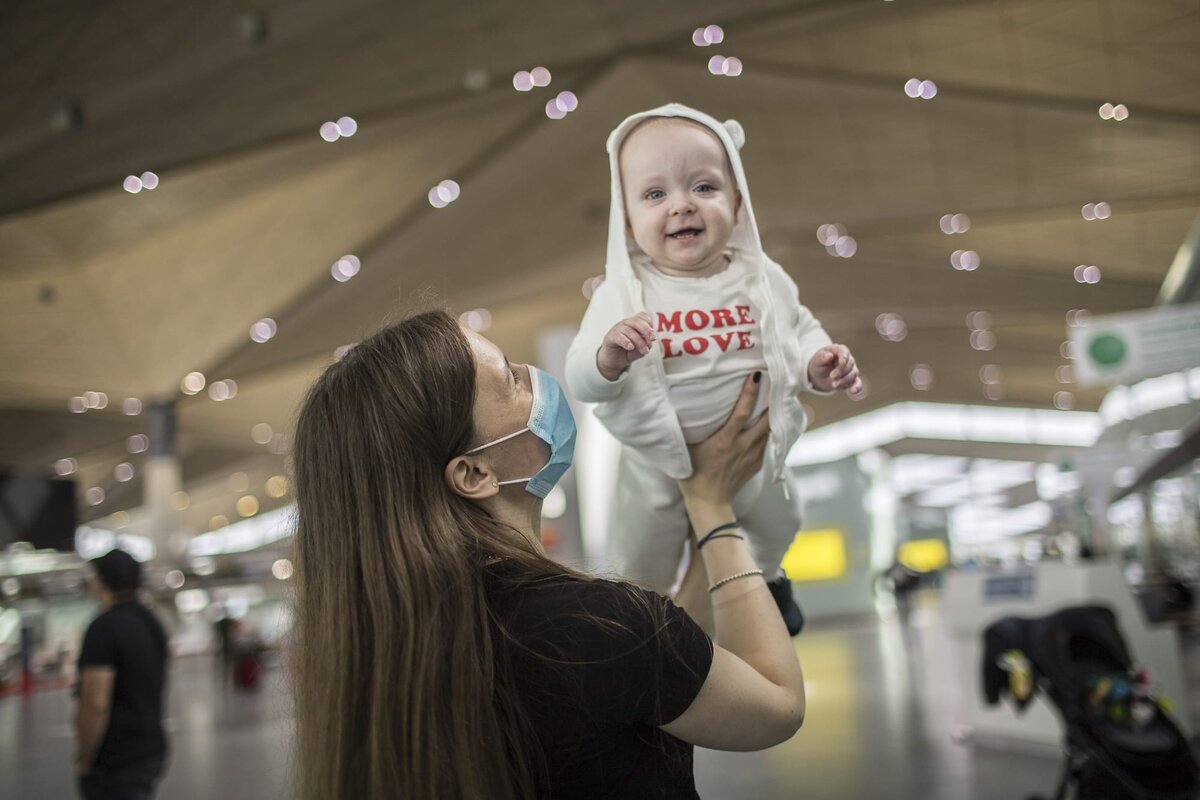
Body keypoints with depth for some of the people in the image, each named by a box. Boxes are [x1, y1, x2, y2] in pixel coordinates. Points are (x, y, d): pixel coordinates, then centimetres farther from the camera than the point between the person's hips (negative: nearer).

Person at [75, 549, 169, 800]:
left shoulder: (104, 627, -18)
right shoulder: (151, 622, 9)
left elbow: (96, 704, -23)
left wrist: (83, 761, -11)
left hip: (114, 763, -8)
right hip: (153, 750, 8)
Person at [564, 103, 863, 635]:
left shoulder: (764, 280, -14)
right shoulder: (622, 295, -22)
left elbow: (800, 331, 1)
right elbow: (581, 382, -22)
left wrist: (819, 363, -20)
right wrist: (610, 356, -44)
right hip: (661, 468, -2)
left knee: (774, 530, 31)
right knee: (645, 564, 21)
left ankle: (770, 578, 66)